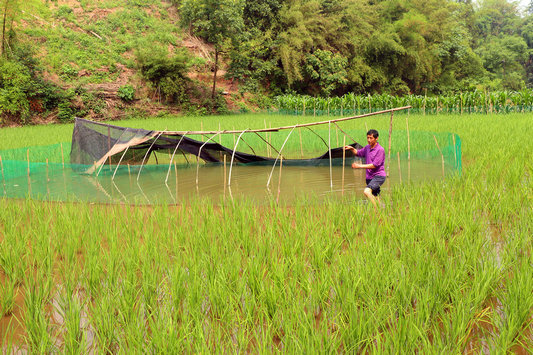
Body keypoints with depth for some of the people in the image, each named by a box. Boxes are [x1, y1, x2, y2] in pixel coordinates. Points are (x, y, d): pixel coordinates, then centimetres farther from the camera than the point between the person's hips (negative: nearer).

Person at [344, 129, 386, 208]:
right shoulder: (367, 148, 10)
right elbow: (358, 153, 28)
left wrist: (360, 166, -17)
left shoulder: (380, 150, -13)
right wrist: (352, 148, 8)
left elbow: (374, 165, -18)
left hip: (379, 176, -8)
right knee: (375, 197, 13)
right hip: (370, 177, 8)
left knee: (366, 191, -28)